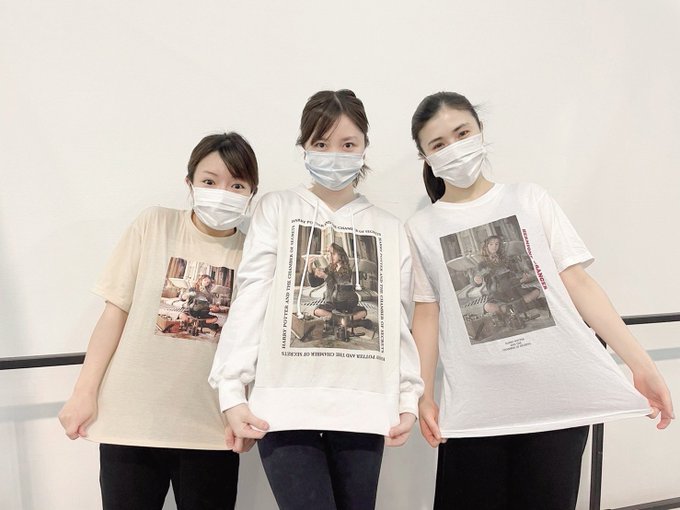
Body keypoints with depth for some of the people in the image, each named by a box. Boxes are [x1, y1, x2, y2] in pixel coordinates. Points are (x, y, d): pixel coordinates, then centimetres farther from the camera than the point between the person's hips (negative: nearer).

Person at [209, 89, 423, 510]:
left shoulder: (390, 229, 14)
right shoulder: (277, 209, 6)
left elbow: (398, 320, 13)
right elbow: (250, 302, 1)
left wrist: (408, 397, 8)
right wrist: (233, 390, -5)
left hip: (364, 407, 3)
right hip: (286, 404, -2)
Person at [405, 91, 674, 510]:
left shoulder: (530, 200, 5)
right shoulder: (421, 228, 5)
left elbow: (577, 281, 1)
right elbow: (427, 314, 4)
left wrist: (641, 363, -3)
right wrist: (424, 395, -2)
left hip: (560, 397, 0)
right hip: (475, 410, 0)